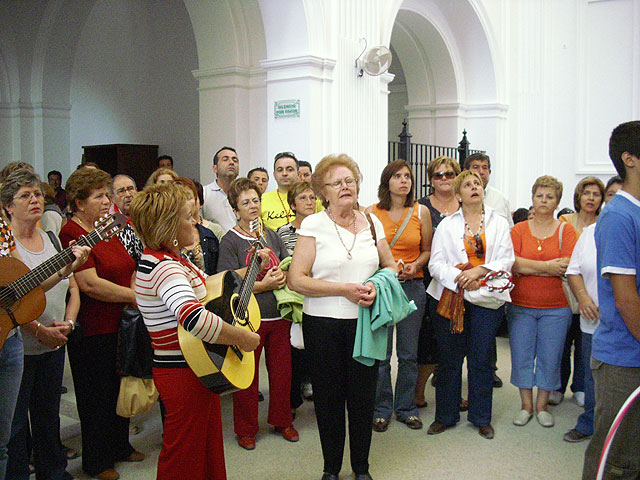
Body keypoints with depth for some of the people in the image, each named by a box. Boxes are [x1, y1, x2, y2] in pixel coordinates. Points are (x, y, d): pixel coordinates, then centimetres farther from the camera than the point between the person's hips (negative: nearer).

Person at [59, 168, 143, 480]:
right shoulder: (72, 233, -15)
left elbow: (128, 269, 20)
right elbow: (89, 284, -24)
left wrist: (136, 294, 1)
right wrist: (135, 296, -19)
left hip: (120, 325, 8)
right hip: (93, 329, -8)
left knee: (120, 388, 20)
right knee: (96, 396, 7)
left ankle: (120, 446, 38)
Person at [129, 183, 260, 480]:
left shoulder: (171, 259, 8)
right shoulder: (162, 267, -25)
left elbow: (210, 283, 23)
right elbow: (194, 318, -41)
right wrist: (243, 338, -30)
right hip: (183, 374, -10)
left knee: (208, 449, 22)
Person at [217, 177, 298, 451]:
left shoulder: (272, 236, 11)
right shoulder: (230, 241, -5)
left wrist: (283, 277, -8)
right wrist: (263, 285, -17)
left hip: (278, 316, 5)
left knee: (282, 371, 12)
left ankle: (282, 421, 33)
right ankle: (245, 429, 24)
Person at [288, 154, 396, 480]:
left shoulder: (372, 223, 8)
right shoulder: (313, 224, -4)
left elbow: (390, 266, 17)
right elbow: (296, 280, -11)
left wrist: (376, 286, -6)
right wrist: (344, 289, -16)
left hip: (365, 322, 3)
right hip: (323, 323, -3)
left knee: (363, 396, 10)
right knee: (329, 397, 8)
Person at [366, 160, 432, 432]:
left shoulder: (421, 212, 5)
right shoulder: (372, 213, 0)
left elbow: (428, 250, 11)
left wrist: (415, 266, -7)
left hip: (412, 286, 2)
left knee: (409, 353, 8)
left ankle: (405, 407, 25)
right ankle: (381, 409, 19)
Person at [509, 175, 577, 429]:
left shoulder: (566, 230, 2)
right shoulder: (519, 229, 4)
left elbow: (567, 266, -12)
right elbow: (511, 263, -10)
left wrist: (527, 266, -14)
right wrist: (546, 267, -16)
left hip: (555, 307, -1)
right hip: (520, 305, 1)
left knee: (550, 358, 6)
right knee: (522, 357, 5)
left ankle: (542, 406, 22)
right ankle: (526, 405, 20)